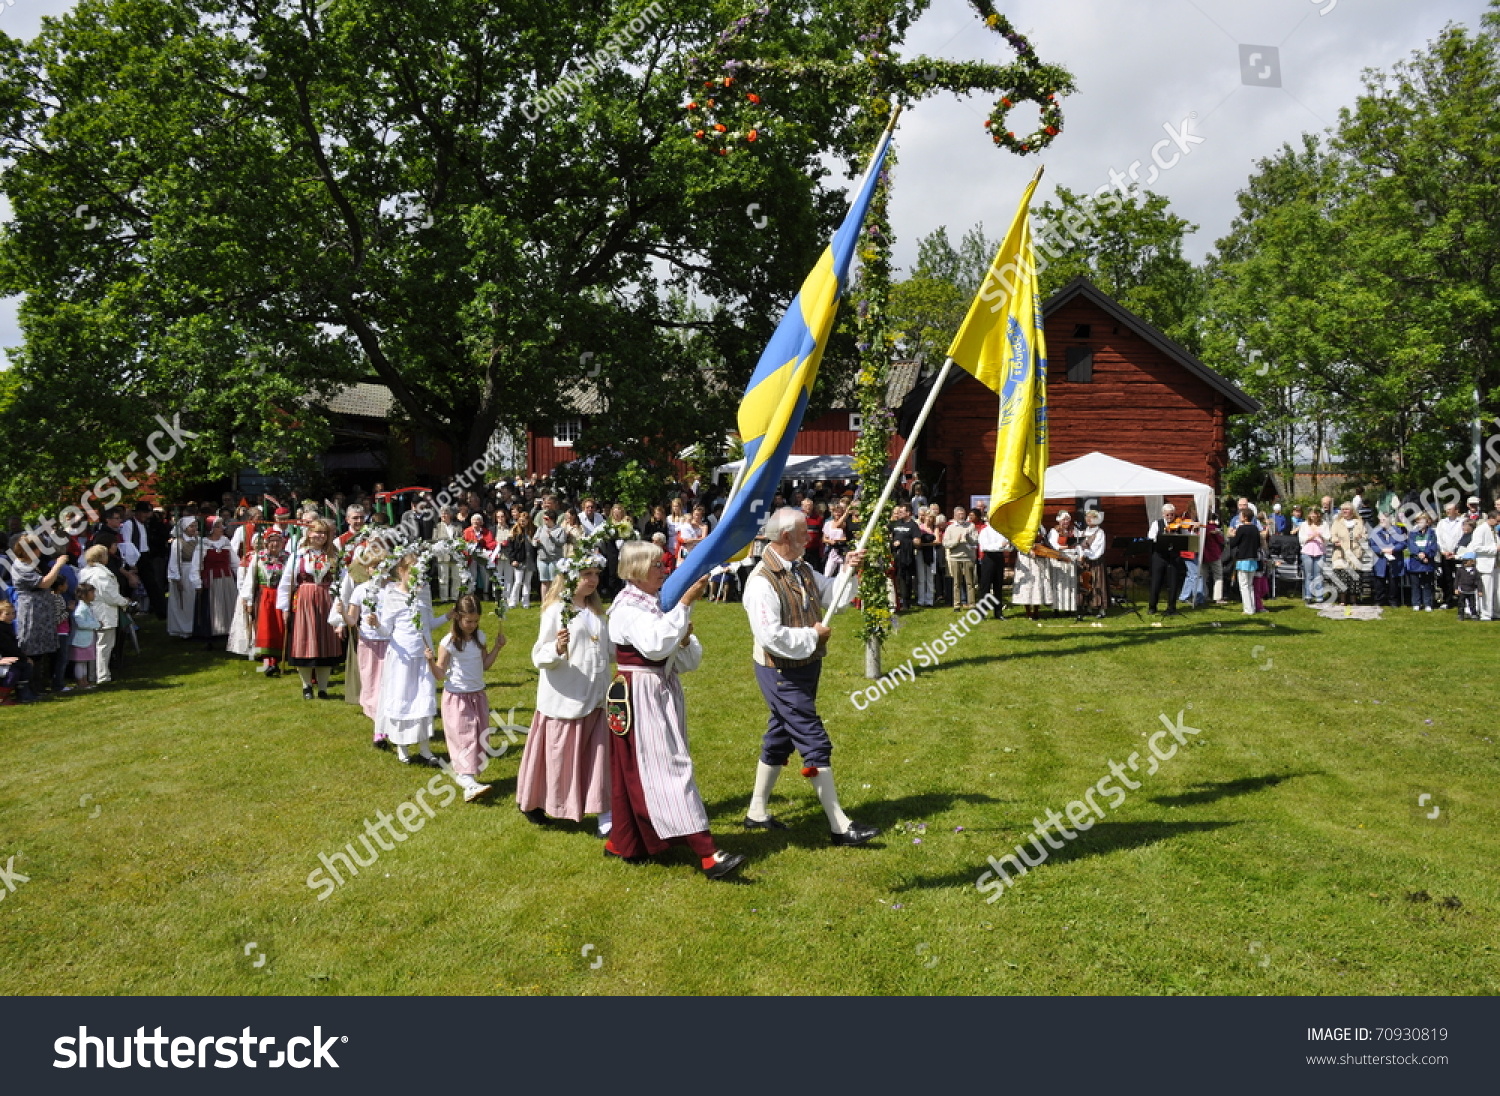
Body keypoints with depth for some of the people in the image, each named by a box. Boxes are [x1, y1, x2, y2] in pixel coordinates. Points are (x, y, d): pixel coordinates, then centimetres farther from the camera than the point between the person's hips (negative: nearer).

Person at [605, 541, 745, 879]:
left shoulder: (658, 604, 13)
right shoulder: (627, 608, -10)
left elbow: (687, 661, 11)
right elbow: (654, 644, -29)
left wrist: (685, 639, -11)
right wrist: (685, 604, -28)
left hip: (665, 693, 8)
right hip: (642, 696, -8)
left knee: (636, 771, 14)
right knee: (670, 768, -11)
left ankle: (622, 842, 26)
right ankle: (707, 855, -15)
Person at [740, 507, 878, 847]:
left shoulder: (802, 570, 7)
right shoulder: (762, 581, -22)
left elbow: (835, 598, 11)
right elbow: (770, 636, -28)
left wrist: (848, 570, -6)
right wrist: (813, 635, -18)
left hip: (806, 667, 10)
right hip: (782, 674, -10)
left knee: (780, 738, 17)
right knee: (816, 743, -6)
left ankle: (757, 812, 31)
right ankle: (840, 826, 1)